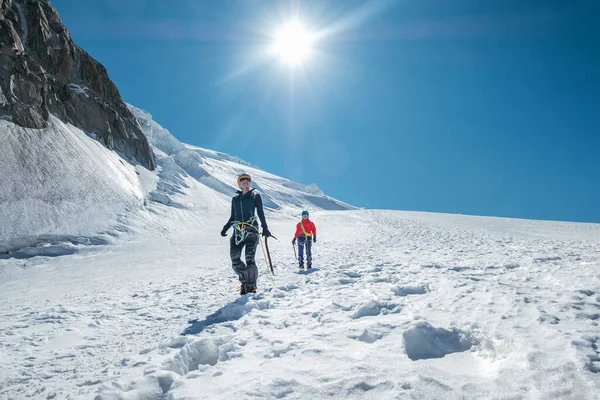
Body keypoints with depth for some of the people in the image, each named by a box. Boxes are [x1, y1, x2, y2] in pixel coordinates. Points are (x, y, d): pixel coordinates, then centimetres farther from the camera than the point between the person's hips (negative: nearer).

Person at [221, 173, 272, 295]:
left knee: (249, 259, -12)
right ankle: (245, 282, 12)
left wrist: (265, 228, -4)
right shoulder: (235, 199, 19)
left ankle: (251, 286, -3)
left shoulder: (255, 196, 9)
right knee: (235, 259, -5)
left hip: (251, 230, -4)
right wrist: (226, 227, 6)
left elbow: (260, 213, 6)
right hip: (238, 231, 4)